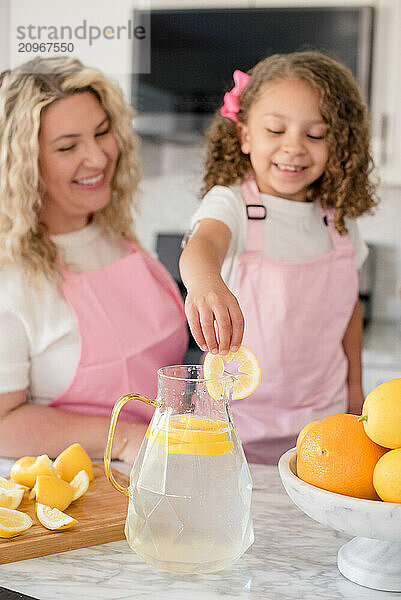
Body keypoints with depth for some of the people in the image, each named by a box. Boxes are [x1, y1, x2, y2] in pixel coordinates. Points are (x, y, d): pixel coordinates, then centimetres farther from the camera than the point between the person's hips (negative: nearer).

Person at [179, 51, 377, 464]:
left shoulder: (338, 219, 1)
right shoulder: (229, 204, -14)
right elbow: (203, 242, -38)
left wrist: (355, 388, 16)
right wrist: (204, 280, -61)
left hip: (323, 415, 4)